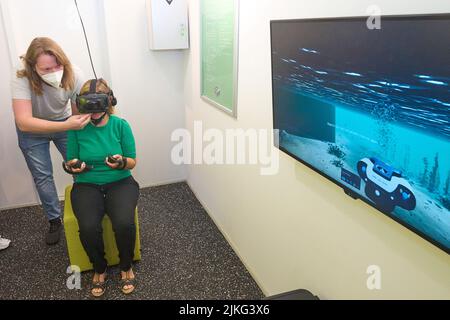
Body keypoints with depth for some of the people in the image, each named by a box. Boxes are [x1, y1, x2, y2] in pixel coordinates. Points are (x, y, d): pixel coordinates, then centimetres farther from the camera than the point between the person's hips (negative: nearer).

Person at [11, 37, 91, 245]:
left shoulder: (74, 76, -29)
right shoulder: (21, 80, -35)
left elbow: (80, 113, -19)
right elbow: (24, 123, -43)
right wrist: (66, 125, -54)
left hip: (64, 122, 2)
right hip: (32, 130, -1)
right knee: (42, 177, 3)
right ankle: (54, 221, 23)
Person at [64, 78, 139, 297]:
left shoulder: (121, 125, -4)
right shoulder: (77, 128, -2)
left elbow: (132, 162, -1)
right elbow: (70, 162, 7)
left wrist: (121, 162, -23)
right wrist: (71, 167, -17)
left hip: (120, 182, -1)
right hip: (87, 185, 1)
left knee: (124, 223, -29)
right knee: (88, 228, -27)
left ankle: (126, 266, 3)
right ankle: (99, 269, 6)